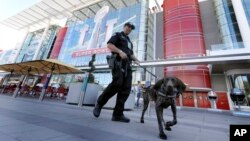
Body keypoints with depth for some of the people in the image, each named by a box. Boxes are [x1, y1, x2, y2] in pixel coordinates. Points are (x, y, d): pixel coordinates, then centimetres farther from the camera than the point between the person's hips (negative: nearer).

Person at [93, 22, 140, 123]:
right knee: (117, 84, -26)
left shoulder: (129, 41, 35)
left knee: (126, 88, -8)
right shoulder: (118, 35, 15)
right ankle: (99, 103, -5)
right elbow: (109, 45, -2)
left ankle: (118, 114, -6)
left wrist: (135, 59, 11)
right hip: (118, 62, -7)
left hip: (127, 65, 7)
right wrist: (120, 51, -17)